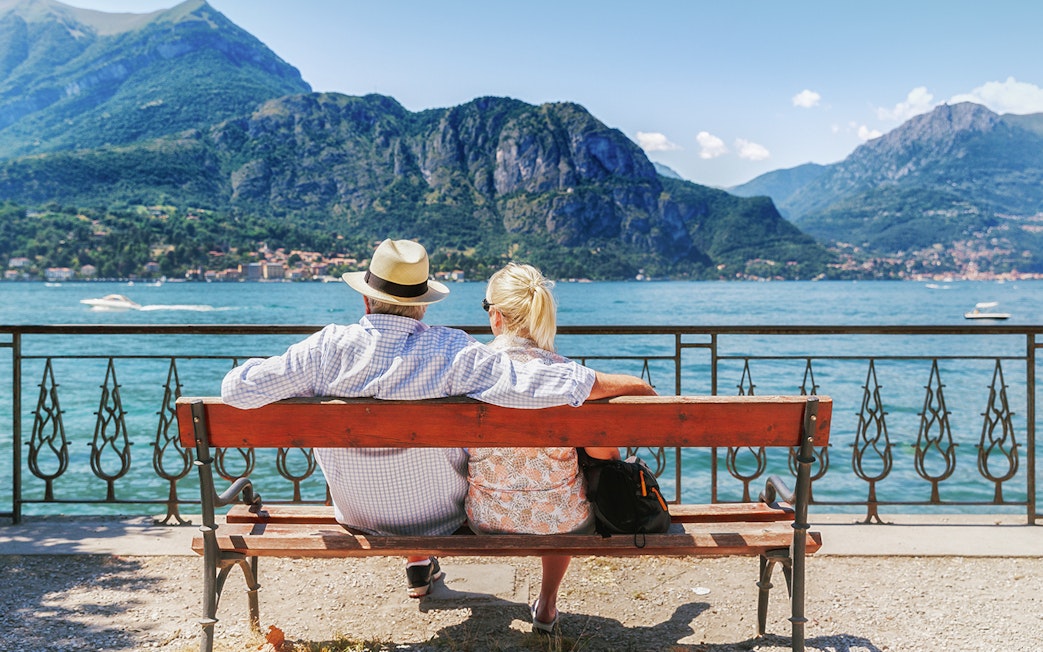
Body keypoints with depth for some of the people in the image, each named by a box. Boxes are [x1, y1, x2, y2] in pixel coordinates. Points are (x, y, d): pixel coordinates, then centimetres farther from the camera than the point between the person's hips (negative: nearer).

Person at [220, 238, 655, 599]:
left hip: (357, 518, 2)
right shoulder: (453, 353, -26)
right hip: (444, 519, -1)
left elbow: (237, 389, -19)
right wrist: (627, 384, -16)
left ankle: (419, 568, 46)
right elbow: (534, 385, -28)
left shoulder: (329, 348, -22)